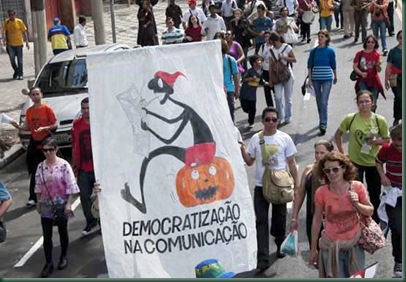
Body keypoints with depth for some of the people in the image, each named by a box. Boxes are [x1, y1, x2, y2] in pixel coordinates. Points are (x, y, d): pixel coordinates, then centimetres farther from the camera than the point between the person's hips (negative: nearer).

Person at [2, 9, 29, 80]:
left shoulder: (19, 22, -5)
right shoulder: (6, 22, 0)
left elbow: (24, 32, 0)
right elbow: (4, 31, 8)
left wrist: (26, 42, -2)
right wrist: (4, 40, -2)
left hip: (19, 43, -2)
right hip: (10, 44, 2)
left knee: (20, 60, 2)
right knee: (12, 60, 3)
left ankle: (20, 74, 11)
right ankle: (16, 71, 26)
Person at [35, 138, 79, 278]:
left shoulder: (64, 165, -13)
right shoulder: (41, 167, -1)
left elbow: (71, 185, -12)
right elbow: (38, 186, 8)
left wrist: (69, 203, -15)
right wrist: (38, 203, 9)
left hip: (61, 204, -3)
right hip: (46, 205, 3)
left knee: (62, 232, 13)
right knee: (46, 235, 1)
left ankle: (64, 257, 32)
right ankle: (49, 263, 8)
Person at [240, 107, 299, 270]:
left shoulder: (284, 138, -2)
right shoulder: (255, 139, 1)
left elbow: (291, 162, 2)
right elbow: (249, 162, 5)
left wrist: (296, 182, -1)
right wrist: (242, 150, -12)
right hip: (261, 186, 1)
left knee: (279, 218, 13)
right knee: (261, 222, -3)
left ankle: (280, 245, 38)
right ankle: (263, 259, -3)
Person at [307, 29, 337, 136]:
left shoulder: (330, 51, -2)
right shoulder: (314, 51, 3)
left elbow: (333, 65, 8)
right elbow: (309, 65, 5)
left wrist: (335, 77, 17)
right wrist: (309, 79, 1)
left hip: (327, 79, -3)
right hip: (316, 78, 3)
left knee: (324, 102, -11)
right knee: (319, 102, 14)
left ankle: (323, 125, -13)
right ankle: (322, 121, 30)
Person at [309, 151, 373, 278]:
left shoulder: (357, 187, -10)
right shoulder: (321, 193, -12)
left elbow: (370, 211, 3)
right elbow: (316, 221, -3)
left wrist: (357, 205, -19)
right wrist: (313, 249, 3)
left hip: (354, 243, 2)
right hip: (331, 246, -1)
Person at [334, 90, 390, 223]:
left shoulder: (380, 120, -10)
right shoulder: (350, 119, -11)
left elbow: (387, 139, 1)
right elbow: (338, 135, 3)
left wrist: (376, 141, -20)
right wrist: (342, 153, -2)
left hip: (374, 162, 1)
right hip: (354, 162, -1)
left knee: (375, 194, 15)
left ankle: (375, 223, 34)